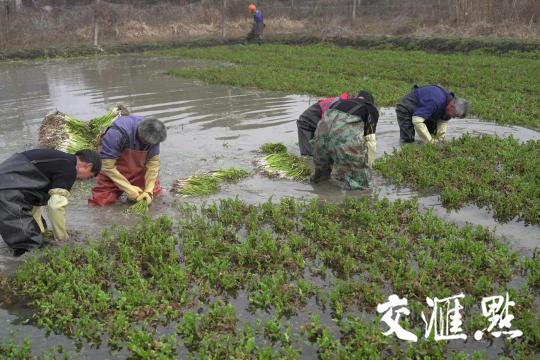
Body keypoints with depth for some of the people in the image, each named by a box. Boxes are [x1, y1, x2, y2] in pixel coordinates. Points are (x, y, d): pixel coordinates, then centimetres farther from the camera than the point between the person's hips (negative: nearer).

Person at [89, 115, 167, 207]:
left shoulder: (152, 136, -20)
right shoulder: (117, 134, -34)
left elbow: (153, 162, -12)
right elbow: (107, 166, -27)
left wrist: (148, 191, -20)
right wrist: (128, 189, -24)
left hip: (138, 173, 3)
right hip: (113, 173, -3)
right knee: (100, 202, -12)